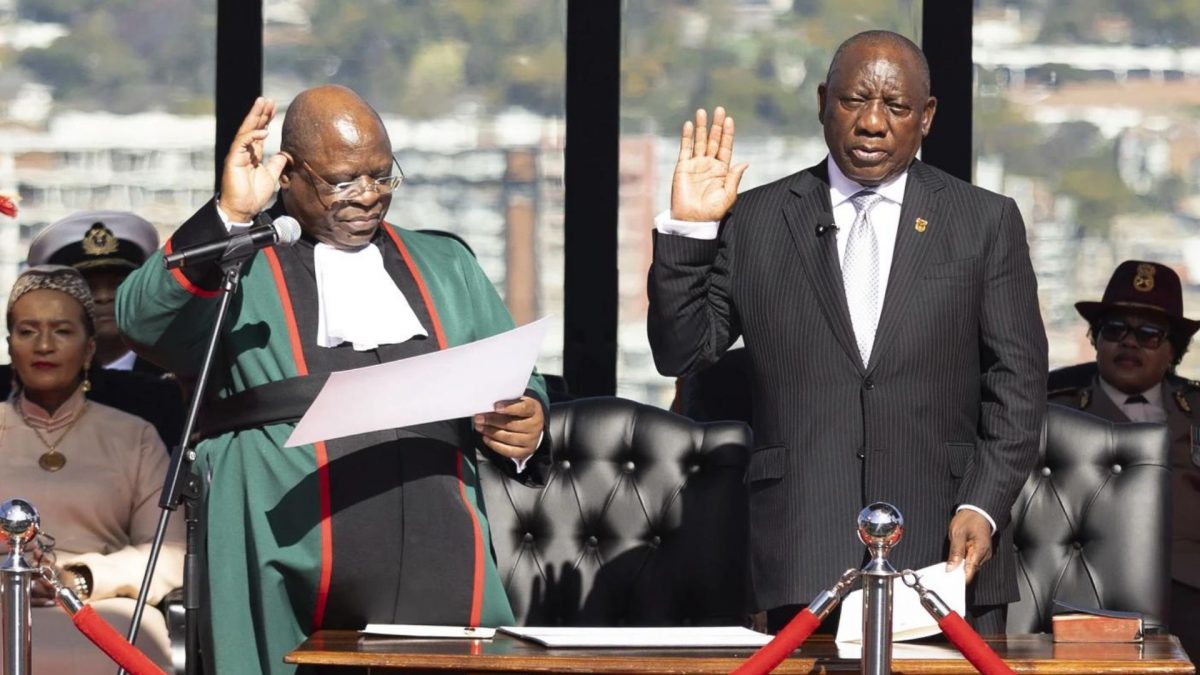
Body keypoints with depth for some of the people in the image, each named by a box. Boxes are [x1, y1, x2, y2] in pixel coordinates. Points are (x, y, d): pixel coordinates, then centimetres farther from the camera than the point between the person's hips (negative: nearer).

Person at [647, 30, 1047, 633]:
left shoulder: (986, 222, 8)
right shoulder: (755, 220, 10)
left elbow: (1017, 384, 5)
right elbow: (680, 352, 8)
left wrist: (982, 508, -6)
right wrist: (688, 229, -3)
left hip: (946, 550, 0)